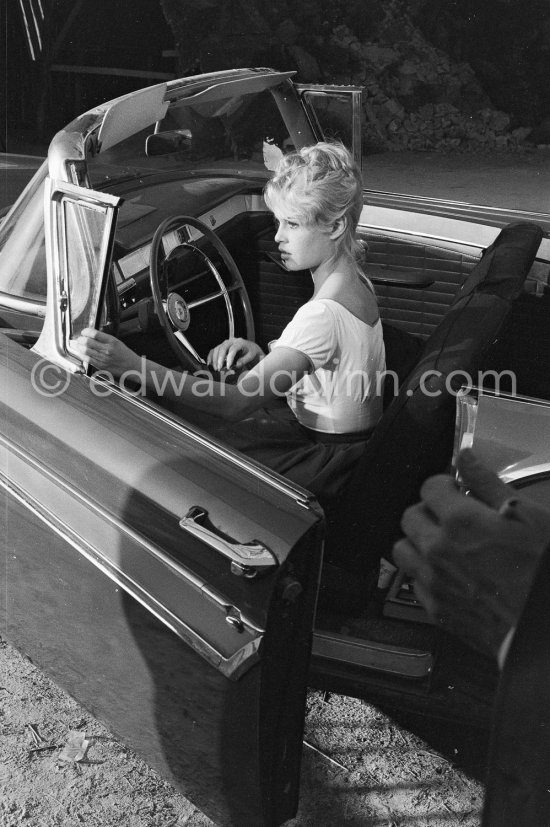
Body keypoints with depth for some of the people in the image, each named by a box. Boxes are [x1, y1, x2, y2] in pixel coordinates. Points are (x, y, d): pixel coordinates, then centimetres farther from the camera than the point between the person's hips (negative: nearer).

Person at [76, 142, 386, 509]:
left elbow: (238, 403, -35)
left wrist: (136, 366, -40)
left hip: (329, 460, -9)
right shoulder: (355, 282, 0)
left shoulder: (323, 314, -30)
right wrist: (261, 355, -11)